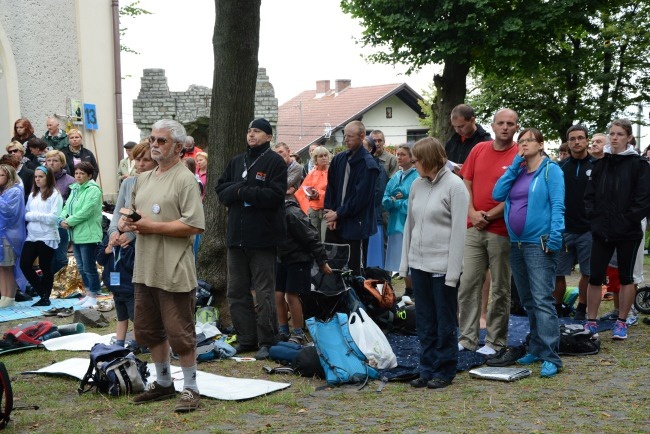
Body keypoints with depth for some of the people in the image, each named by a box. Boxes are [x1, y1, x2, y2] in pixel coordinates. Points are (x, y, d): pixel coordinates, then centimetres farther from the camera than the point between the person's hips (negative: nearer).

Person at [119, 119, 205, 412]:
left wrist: (152, 226, -17)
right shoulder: (142, 179, 14)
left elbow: (194, 225, -20)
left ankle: (190, 388, 12)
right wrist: (126, 223, 3)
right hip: (144, 269, 8)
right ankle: (163, 383, 31)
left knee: (180, 333, -1)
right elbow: (129, 212, 27)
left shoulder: (185, 180, -11)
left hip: (174, 272, -8)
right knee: (148, 330, 16)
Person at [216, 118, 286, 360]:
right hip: (236, 236, 7)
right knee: (236, 291, 9)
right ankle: (246, 339, 18)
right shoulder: (237, 162, 16)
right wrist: (244, 190, -10)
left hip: (262, 237, -6)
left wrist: (241, 191, -12)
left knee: (264, 292, -1)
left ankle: (266, 341, 7)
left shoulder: (275, 162, -3)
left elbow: (274, 195, -15)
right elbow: (221, 192, 8)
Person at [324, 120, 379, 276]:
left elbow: (360, 197, -15)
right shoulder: (339, 159, 9)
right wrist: (330, 212, -2)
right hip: (334, 221, 6)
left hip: (354, 224, -6)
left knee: (352, 268, -2)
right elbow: (330, 188, 11)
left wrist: (338, 214, -11)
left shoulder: (368, 165, -11)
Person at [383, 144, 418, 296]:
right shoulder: (396, 177, 14)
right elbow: (385, 199, 10)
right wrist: (393, 199, -11)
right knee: (401, 260, 11)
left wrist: (397, 202, -5)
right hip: (396, 224, 7)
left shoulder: (417, 177, -8)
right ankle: (408, 291, 21)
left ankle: (414, 293, 3)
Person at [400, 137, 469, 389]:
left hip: (443, 266, -6)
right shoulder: (417, 185, 10)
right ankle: (428, 369, 19)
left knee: (445, 322, 4)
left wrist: (453, 271, -15)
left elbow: (459, 231, -12)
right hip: (419, 264, 6)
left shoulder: (454, 186, -9)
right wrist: (405, 262, 11)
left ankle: (444, 371, 14)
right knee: (424, 322, 11)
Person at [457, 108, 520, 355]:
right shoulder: (479, 150, 10)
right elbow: (466, 184, 11)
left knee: (500, 289, 4)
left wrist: (488, 216, -12)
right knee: (468, 284, 4)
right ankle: (467, 337, 13)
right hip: (474, 228, 4)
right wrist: (473, 213, -4)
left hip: (501, 231, -4)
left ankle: (496, 342, 11)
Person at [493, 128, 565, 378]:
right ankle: (536, 349, 22)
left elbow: (557, 204, -11)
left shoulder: (550, 170, -3)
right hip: (516, 244, 7)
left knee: (542, 301, -12)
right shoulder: (517, 171, 15)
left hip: (539, 243, -7)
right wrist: (514, 167, 0)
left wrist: (555, 235, -21)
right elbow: (497, 194, 4)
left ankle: (551, 357, -12)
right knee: (527, 301, 13)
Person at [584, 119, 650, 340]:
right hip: (602, 231, 3)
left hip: (628, 232, -3)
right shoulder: (601, 164, 8)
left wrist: (628, 220, -12)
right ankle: (591, 322, 11)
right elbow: (589, 194, 10)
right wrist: (594, 216, -2)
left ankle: (621, 323, 17)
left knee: (625, 277, 7)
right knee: (595, 277, 2)